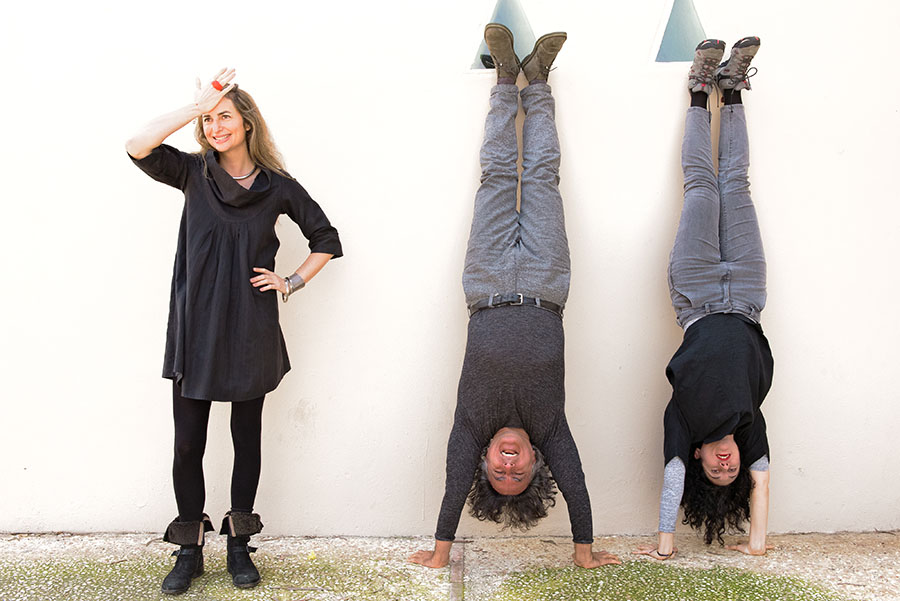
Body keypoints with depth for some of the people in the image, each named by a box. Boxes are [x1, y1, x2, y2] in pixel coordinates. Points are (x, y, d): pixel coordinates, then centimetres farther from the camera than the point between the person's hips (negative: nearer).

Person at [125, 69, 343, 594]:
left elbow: (326, 239, 11)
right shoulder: (194, 173, 4)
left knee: (247, 439, 9)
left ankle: (240, 545, 24)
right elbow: (138, 147, -14)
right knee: (188, 443, 4)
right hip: (194, 329, 1)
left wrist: (292, 282, 1)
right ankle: (190, 552, 19)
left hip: (251, 333, 0)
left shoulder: (277, 186, 3)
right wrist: (196, 106, -13)